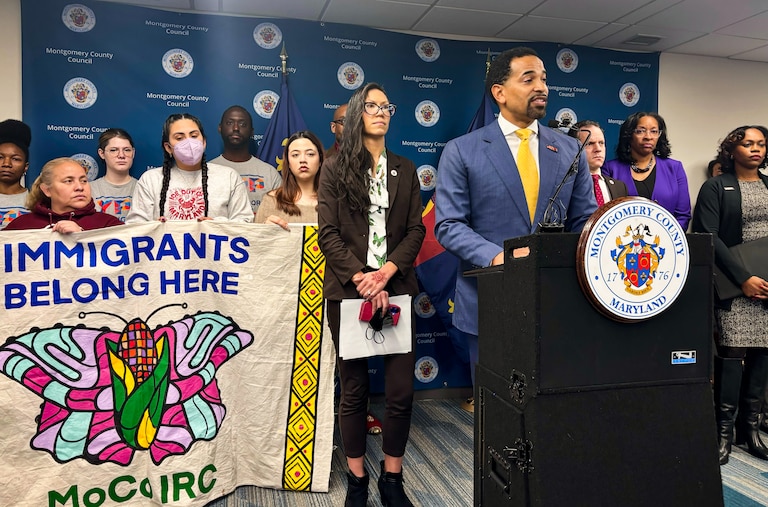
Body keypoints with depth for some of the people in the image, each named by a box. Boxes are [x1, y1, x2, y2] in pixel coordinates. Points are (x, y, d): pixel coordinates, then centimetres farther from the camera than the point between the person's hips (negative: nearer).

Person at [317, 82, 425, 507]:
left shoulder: (405, 170, 14)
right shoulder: (335, 169, 6)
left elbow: (415, 231, 6)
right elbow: (328, 234, -2)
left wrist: (387, 272, -10)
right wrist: (359, 278, -14)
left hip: (396, 289, 2)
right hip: (348, 290, -2)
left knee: (401, 391, 0)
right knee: (353, 390, 5)